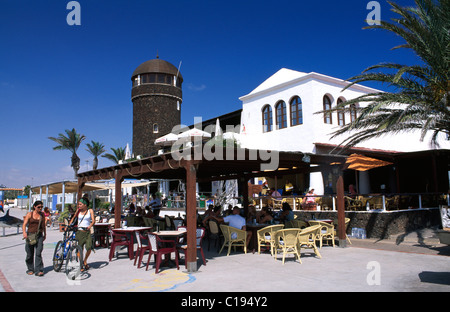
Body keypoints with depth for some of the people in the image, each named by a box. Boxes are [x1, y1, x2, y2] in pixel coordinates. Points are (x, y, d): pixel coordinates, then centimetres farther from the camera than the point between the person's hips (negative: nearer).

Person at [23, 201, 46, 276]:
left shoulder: (42, 214, 8)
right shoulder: (29, 214, -1)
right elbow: (24, 224, -8)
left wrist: (45, 234, 22)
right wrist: (24, 233, -24)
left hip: (39, 235, 1)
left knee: (38, 253, -10)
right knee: (30, 254, 8)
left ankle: (38, 270, -9)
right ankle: (30, 269, 26)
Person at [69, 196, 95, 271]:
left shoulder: (90, 211, 3)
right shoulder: (79, 210, 7)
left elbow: (93, 221, -4)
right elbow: (73, 218, 17)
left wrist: (89, 226, -22)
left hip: (87, 232, -1)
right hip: (79, 232, 1)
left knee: (89, 248, -14)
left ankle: (85, 261, 13)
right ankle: (81, 265, 16)